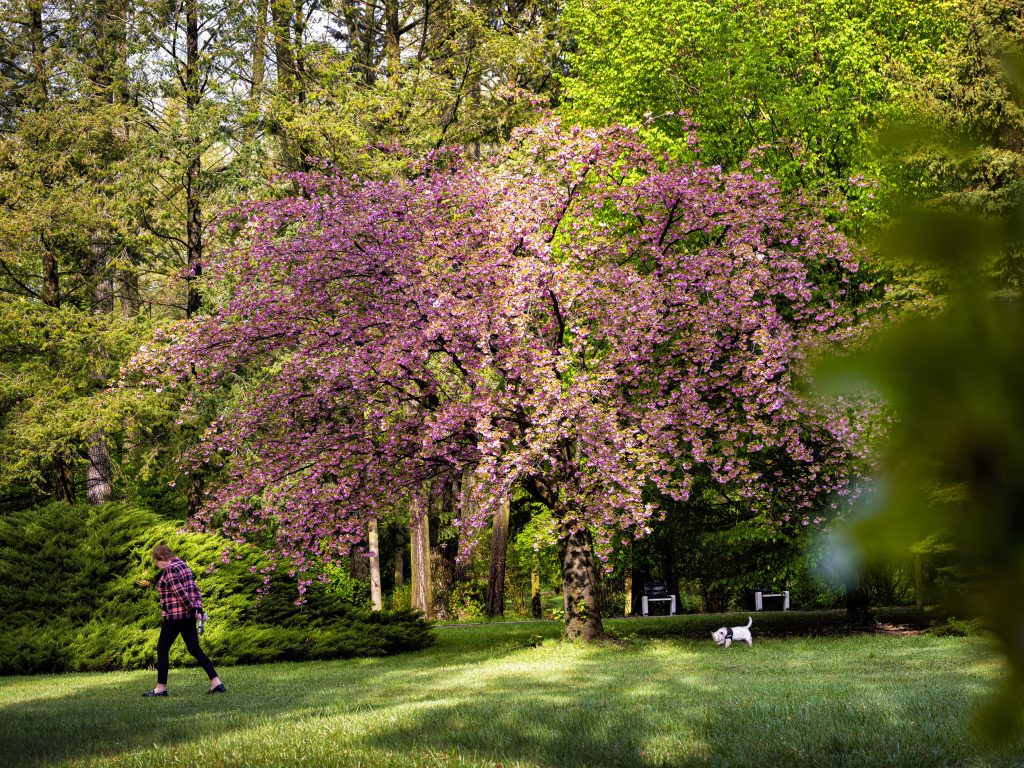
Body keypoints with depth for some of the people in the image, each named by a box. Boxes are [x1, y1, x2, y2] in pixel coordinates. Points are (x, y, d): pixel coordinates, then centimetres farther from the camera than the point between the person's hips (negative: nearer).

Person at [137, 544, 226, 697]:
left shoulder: (169, 570, -14)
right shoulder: (182, 565, 15)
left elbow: (180, 592, -21)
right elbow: (195, 589, 13)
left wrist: (192, 610, -14)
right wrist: (198, 608, 6)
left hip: (174, 615, -9)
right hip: (188, 615, 9)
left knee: (162, 649, 3)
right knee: (194, 649, 8)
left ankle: (161, 688, 7)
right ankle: (216, 683, 1)